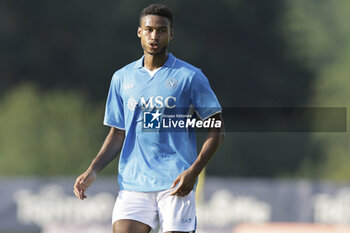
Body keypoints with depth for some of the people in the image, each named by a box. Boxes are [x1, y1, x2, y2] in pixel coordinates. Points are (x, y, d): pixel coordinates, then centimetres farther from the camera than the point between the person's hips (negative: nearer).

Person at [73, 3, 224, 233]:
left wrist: (193, 171, -12)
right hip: (133, 184, 3)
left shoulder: (190, 76, 0)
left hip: (175, 185, -3)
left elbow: (217, 129, 1)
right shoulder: (122, 78, 12)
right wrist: (92, 171, 3)